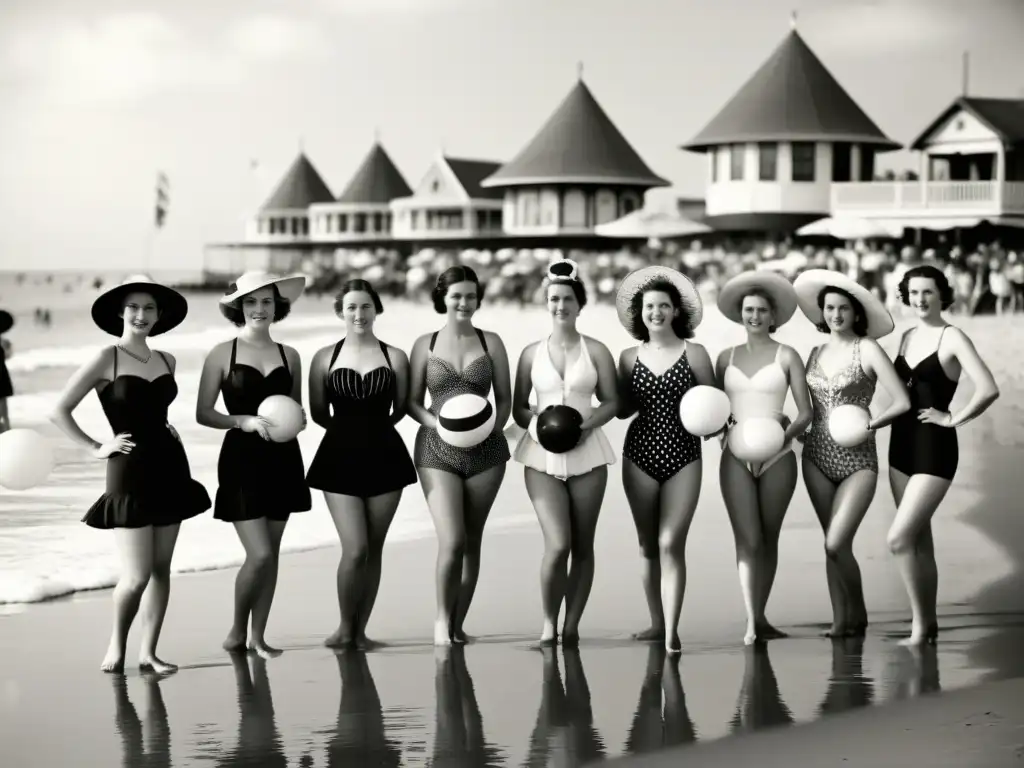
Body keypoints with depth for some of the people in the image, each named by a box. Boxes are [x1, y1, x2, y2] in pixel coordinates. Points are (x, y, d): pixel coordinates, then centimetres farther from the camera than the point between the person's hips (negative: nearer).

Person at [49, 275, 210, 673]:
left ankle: (148, 651, 14)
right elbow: (60, 410, -8)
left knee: (161, 568, 6)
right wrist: (96, 447, -7)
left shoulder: (167, 361, 9)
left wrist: (166, 429, 11)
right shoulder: (107, 359, -7)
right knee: (137, 576, -9)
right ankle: (116, 644, 14)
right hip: (130, 471, -5)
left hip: (170, 465, 6)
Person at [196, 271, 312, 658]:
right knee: (259, 554, -11)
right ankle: (237, 631, 10)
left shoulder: (289, 356, 9)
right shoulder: (222, 354, -2)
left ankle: (258, 634, 16)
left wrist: (296, 420, -5)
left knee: (271, 553, 7)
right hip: (241, 459, -4)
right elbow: (203, 413, -3)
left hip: (282, 458, 4)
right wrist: (244, 421, -17)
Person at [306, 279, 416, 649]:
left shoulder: (394, 358, 3)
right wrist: (350, 428, 5)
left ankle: (360, 630, 17)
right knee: (355, 549, -10)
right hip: (340, 458, -1)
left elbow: (400, 409, 11)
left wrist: (372, 428, 5)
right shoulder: (325, 358, 2)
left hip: (384, 456, 1)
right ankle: (344, 627, 9)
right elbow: (318, 414, 8)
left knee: (374, 550, 5)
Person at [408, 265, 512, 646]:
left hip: (485, 450, 2)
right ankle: (442, 618, 5)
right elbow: (412, 402, 6)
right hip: (437, 450, -2)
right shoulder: (425, 344, 4)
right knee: (451, 542, -14)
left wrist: (491, 427, -10)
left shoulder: (490, 343, 6)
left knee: (472, 542, 6)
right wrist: (438, 424, -12)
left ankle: (458, 623, 19)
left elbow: (504, 399, 9)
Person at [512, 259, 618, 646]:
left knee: (583, 546, 3)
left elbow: (612, 402, 5)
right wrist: (538, 423, -11)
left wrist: (588, 423, -13)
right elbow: (518, 408, 9)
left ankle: (571, 626, 14)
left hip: (586, 453, 1)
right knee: (557, 544, -14)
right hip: (542, 455, -1)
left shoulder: (596, 350, 4)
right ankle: (549, 623, 5)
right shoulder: (532, 352, 7)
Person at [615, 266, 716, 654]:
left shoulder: (694, 354, -1)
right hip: (640, 455, 3)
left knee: (671, 543, -10)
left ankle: (672, 630, -11)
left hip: (683, 457, -3)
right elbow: (623, 409, 14)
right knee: (649, 546, 9)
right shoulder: (630, 357, 6)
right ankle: (657, 622, 21)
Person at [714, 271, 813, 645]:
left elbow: (806, 412, -1)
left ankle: (761, 618, 17)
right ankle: (751, 621, -18)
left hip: (776, 458, -1)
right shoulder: (726, 358, 11)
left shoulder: (786, 356, 3)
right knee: (747, 540, -10)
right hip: (736, 457, 1)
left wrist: (780, 439, -15)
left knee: (768, 540, 7)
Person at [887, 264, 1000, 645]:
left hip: (934, 448, -7)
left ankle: (920, 625, -4)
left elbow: (988, 390, -22)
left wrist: (953, 419, -13)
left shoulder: (952, 338, -11)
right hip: (901, 445, 7)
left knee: (899, 538, -15)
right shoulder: (907, 337, 11)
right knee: (919, 540, 12)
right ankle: (927, 624, 20)